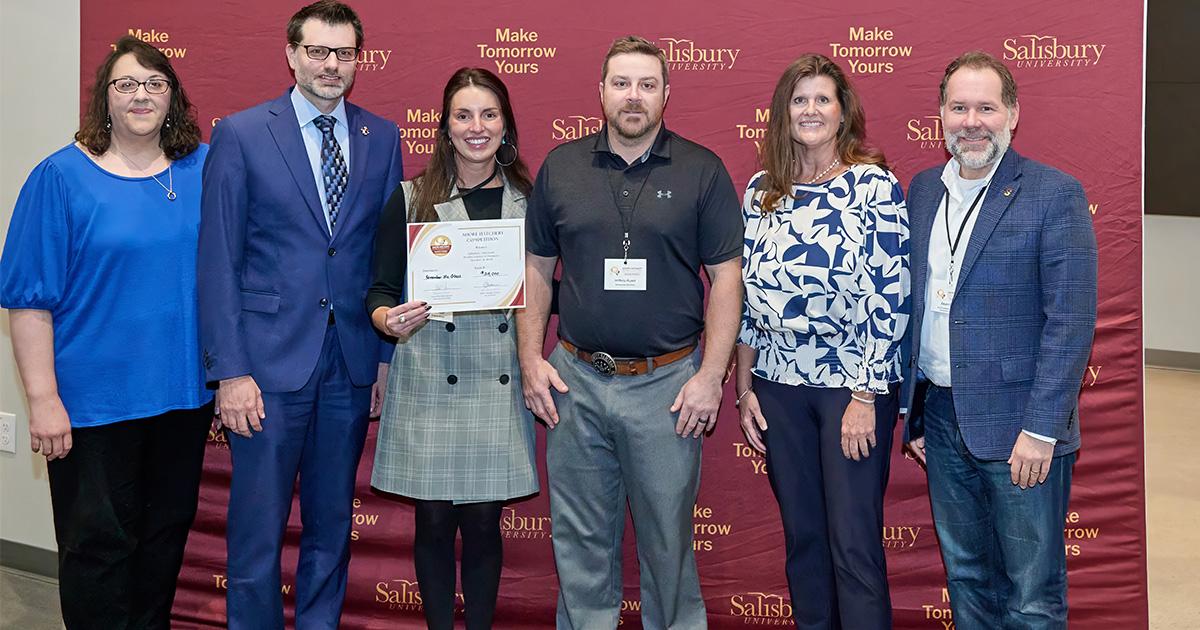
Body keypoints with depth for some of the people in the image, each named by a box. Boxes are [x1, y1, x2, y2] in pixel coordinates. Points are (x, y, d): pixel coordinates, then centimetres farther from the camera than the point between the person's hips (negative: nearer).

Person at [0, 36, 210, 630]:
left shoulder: (206, 170, 4)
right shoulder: (63, 177, -6)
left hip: (185, 393, 4)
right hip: (95, 398, -3)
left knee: (167, 531, 15)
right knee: (98, 542, 5)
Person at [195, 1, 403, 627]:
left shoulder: (381, 138, 7)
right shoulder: (240, 134, -3)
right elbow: (217, 261, -5)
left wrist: (389, 353, 3)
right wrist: (230, 370, -11)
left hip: (353, 361, 3)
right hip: (269, 360, -3)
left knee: (332, 523, 14)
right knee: (257, 529, 3)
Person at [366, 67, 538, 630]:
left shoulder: (529, 199, 8)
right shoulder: (411, 200, 4)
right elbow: (380, 289, 4)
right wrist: (389, 319, -17)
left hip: (499, 381, 1)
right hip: (429, 379, -1)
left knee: (484, 520, 4)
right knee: (434, 520, 5)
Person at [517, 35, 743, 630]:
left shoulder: (702, 171, -1)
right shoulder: (561, 167, 6)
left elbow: (725, 276, -3)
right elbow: (536, 269, 11)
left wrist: (710, 375, -9)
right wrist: (531, 359, 3)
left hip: (667, 384, -2)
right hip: (575, 380, 2)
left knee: (667, 539, 9)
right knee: (581, 540, 12)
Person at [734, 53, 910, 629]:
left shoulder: (873, 185, -7)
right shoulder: (761, 190, 8)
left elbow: (891, 297, -10)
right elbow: (745, 295, 12)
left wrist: (865, 395, -14)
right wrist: (744, 390, 10)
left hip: (853, 384, -4)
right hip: (778, 386, 5)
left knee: (854, 542, -1)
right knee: (801, 536, 13)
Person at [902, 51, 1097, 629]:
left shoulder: (1054, 195, -10)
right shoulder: (923, 189, 9)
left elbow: (1071, 321, -14)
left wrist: (1041, 429, -18)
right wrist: (913, 409, 11)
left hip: (1017, 426, -5)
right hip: (942, 418, 6)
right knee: (966, 577, 18)